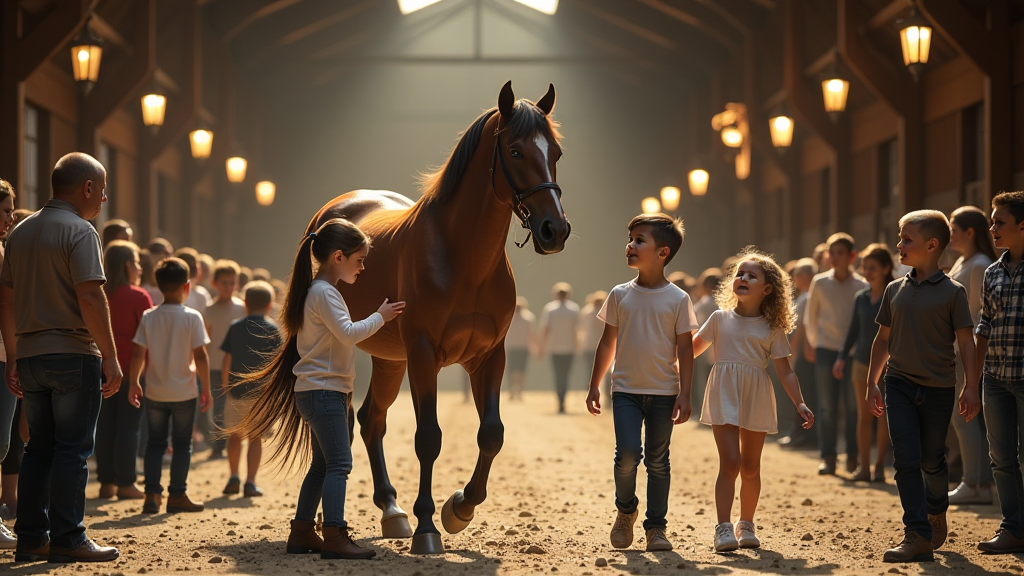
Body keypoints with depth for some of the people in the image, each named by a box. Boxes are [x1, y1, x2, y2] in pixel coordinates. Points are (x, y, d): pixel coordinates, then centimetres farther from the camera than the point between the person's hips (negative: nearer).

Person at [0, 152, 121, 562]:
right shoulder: (79, 231, -10)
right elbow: (90, 298, -18)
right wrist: (110, 357, -14)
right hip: (73, 355, -7)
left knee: (39, 447, 12)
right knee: (73, 448, -2)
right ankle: (67, 539, -2)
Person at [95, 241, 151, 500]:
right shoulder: (139, 296, -9)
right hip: (131, 369, -5)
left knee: (105, 425, 7)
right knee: (128, 426, -1)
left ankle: (107, 481, 10)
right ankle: (125, 483, -1)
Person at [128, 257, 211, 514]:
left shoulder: (149, 317, -2)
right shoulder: (192, 317, -10)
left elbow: (138, 354, -3)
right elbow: (200, 356, -12)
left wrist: (134, 383, 9)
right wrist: (206, 389, -4)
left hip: (155, 392, 3)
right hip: (183, 393, -3)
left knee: (155, 442, 13)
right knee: (182, 443, 8)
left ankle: (152, 494, 7)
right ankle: (177, 495, 9)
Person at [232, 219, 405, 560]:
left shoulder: (321, 291, 18)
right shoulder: (324, 293, -15)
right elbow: (348, 332, -25)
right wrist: (380, 317, -14)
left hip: (320, 391, 11)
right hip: (323, 391, -11)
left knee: (322, 465, 14)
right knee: (339, 463, -13)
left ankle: (301, 534, 19)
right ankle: (334, 537, -17)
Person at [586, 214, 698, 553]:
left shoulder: (678, 299, -2)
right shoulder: (620, 296, 3)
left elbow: (685, 351, -1)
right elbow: (608, 344, 10)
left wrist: (684, 395, -7)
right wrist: (594, 386, 10)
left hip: (663, 392, -1)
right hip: (626, 389, 1)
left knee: (658, 461, 5)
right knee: (627, 453, -14)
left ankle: (656, 526, 15)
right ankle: (625, 511, 11)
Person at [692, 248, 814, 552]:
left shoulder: (773, 329, 4)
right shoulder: (720, 319, 5)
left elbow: (785, 371, 3)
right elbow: (692, 349, 16)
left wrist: (799, 403, -7)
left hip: (756, 399, 1)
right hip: (724, 395, -1)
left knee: (750, 467, 9)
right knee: (730, 462, -13)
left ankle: (746, 524, 25)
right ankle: (723, 528, -11)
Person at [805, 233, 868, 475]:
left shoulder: (861, 286, -2)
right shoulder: (820, 283, 1)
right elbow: (810, 318, 9)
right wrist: (815, 344, 9)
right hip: (826, 351, 1)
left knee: (852, 406, 0)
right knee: (827, 406, 1)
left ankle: (852, 457, 9)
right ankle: (828, 457, 4)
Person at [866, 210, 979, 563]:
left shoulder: (952, 292, -5)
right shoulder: (895, 290, 6)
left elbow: (966, 341, -6)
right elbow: (883, 339, 13)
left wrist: (971, 388, -11)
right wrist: (871, 383, 10)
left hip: (938, 388, -2)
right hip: (900, 385, 3)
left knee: (932, 461, 10)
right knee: (906, 460, -7)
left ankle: (936, 511, 38)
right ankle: (917, 537, -9)